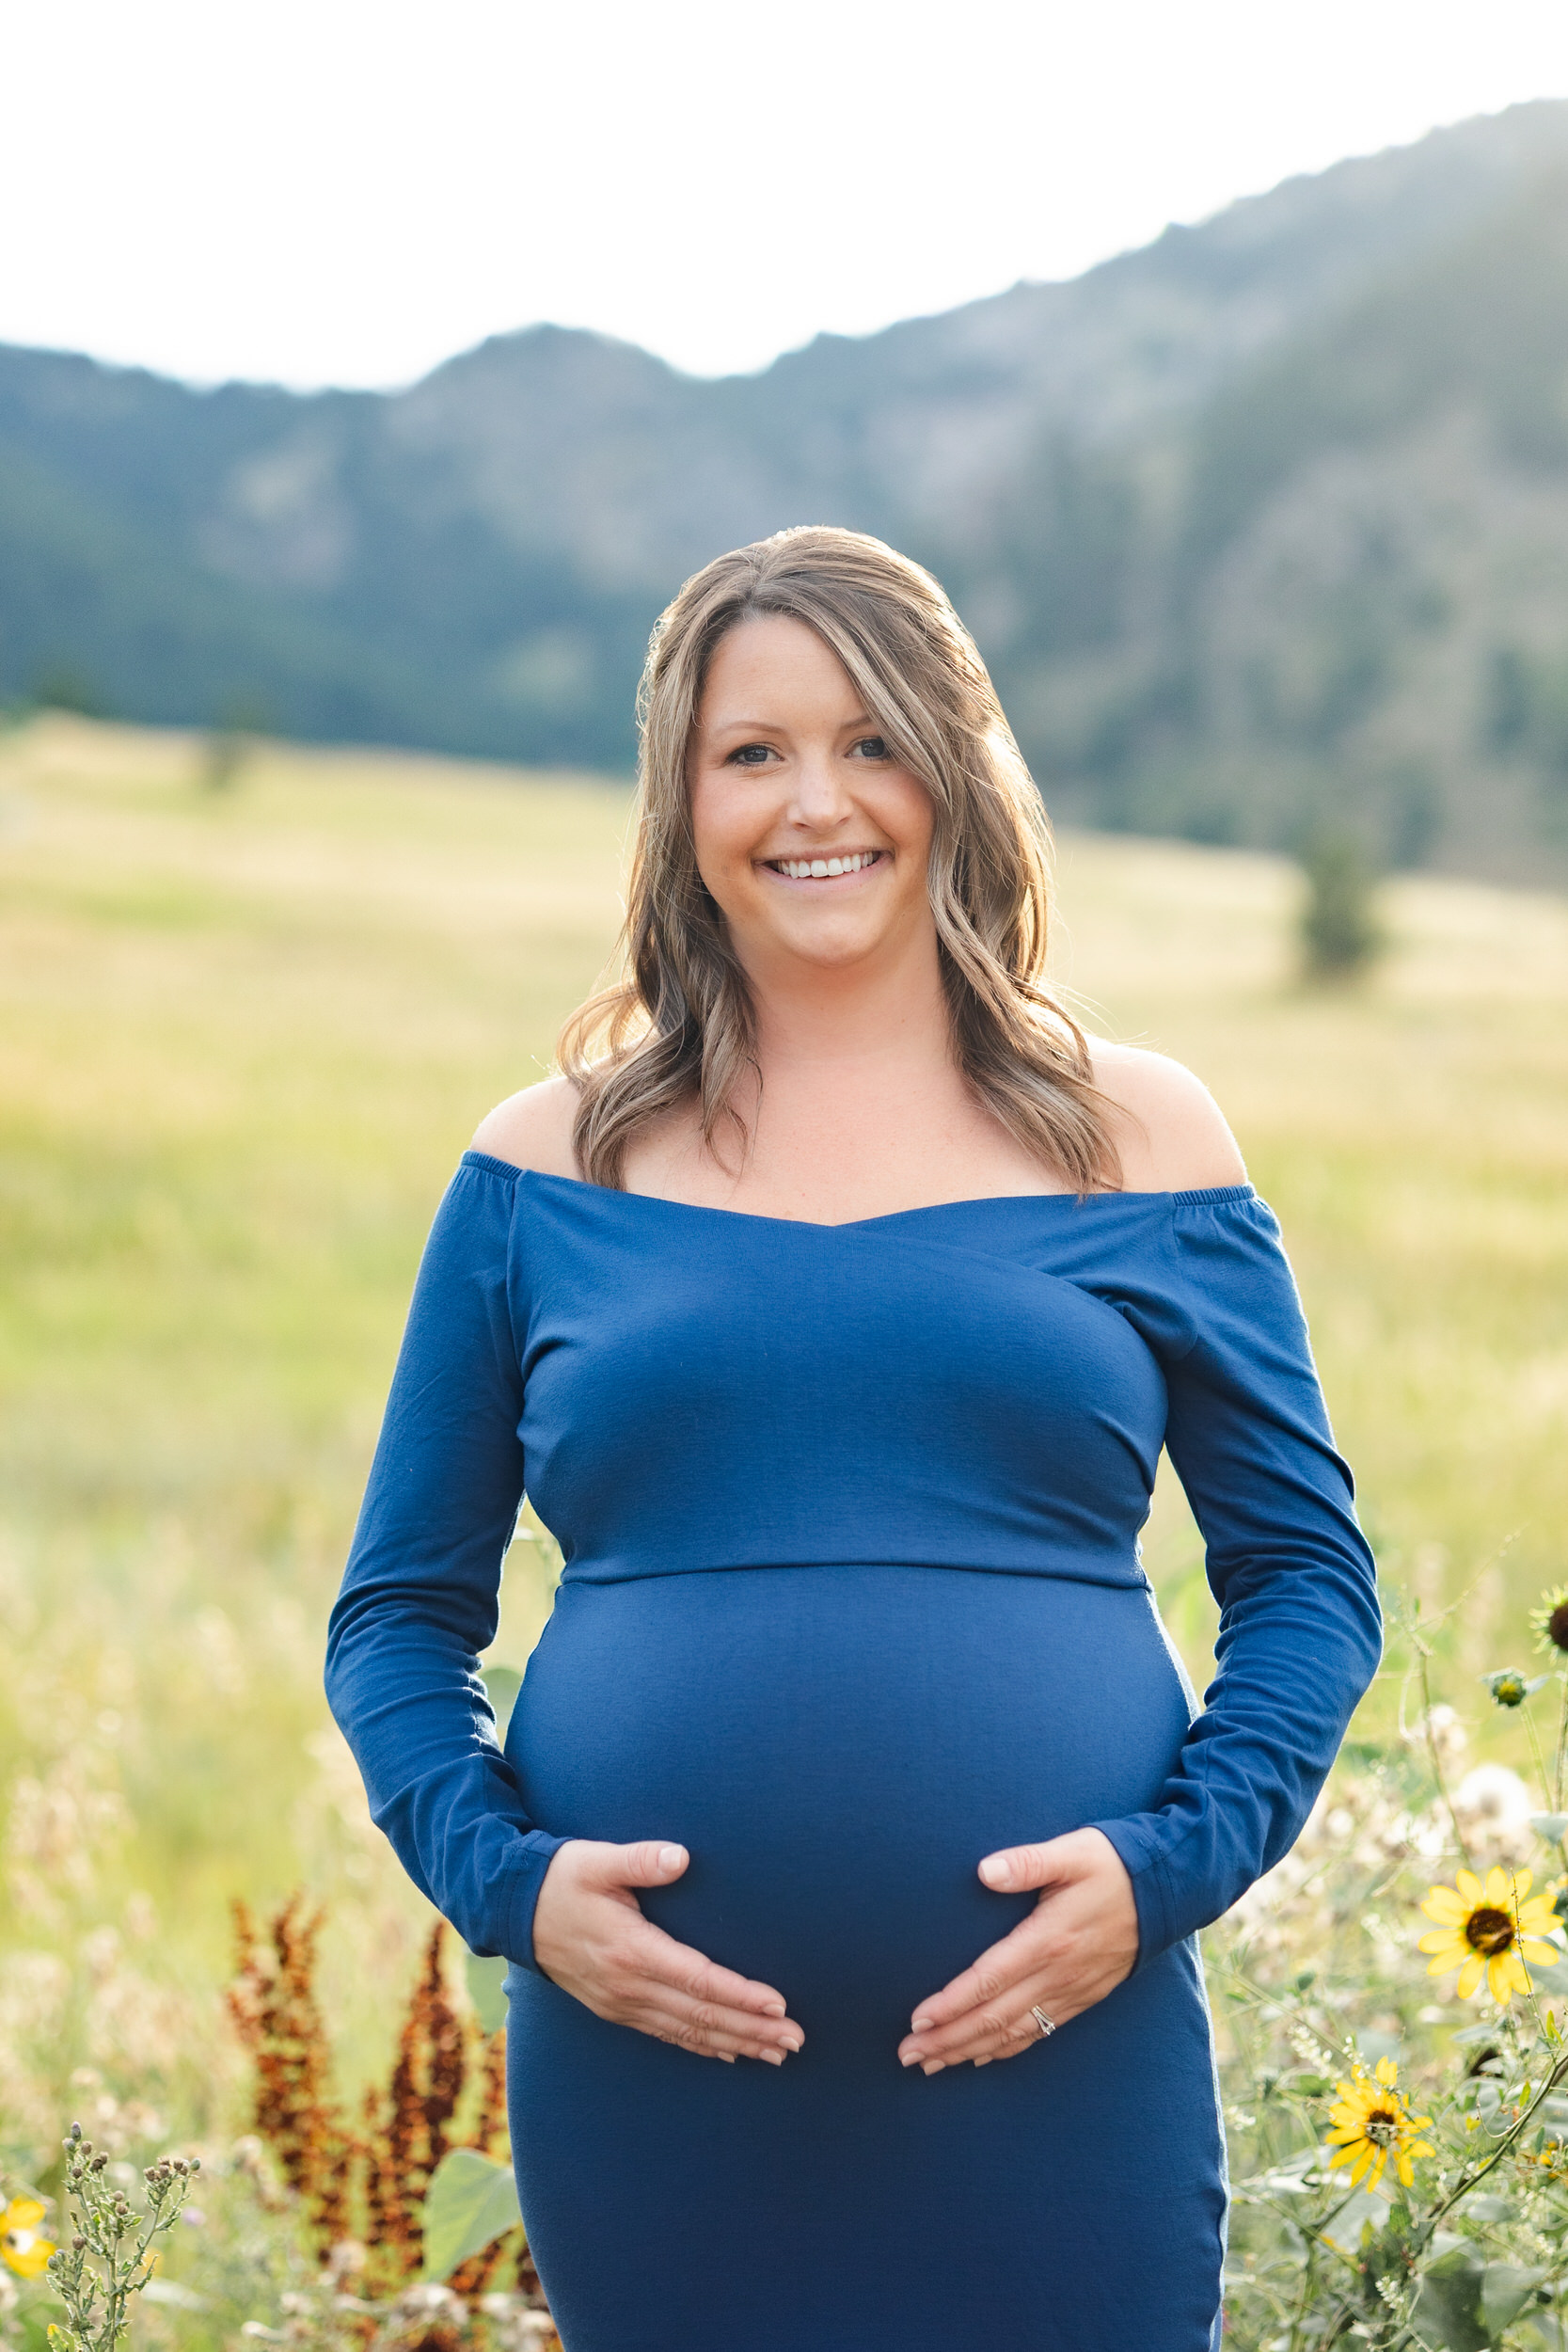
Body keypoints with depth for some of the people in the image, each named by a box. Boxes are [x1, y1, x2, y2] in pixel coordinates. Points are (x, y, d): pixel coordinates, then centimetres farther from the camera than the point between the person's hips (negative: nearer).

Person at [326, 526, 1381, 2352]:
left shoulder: (1140, 1143, 6)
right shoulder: (549, 1170, 7)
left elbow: (1308, 1569, 9)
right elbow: (400, 1612, 10)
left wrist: (1173, 1862, -7)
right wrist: (501, 1875, -6)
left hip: (1054, 2066, 0)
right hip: (652, 2074, 1)